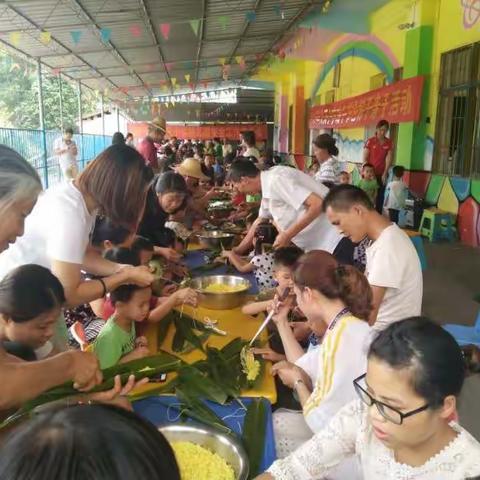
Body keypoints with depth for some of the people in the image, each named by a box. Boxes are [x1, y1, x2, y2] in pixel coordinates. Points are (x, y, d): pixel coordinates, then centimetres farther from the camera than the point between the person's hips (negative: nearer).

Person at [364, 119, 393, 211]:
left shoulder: (389, 143, 2)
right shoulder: (370, 141, -4)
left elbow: (388, 159, -2)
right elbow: (365, 158, -6)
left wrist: (385, 173, -10)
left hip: (382, 174, 2)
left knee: (380, 196, 5)